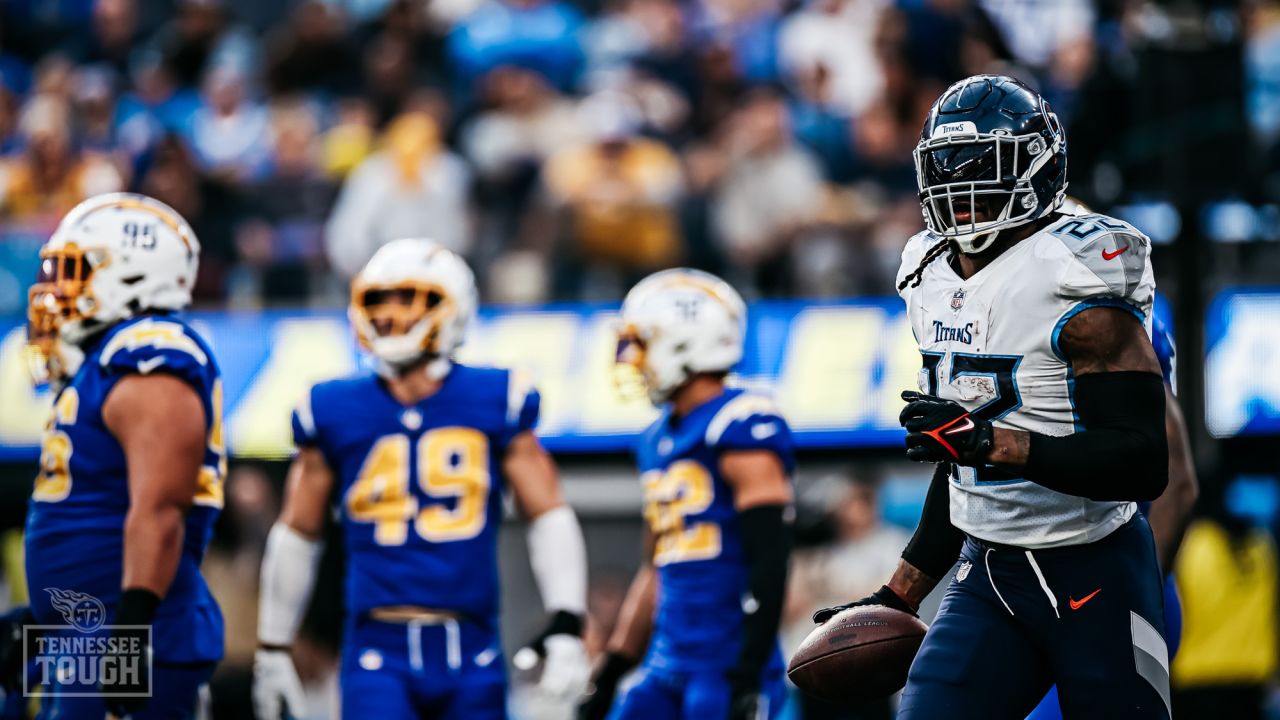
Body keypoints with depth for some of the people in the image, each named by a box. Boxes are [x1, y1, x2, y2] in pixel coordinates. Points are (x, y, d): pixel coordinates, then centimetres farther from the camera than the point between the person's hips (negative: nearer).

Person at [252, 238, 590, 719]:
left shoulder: (493, 404, 2)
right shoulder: (336, 414, 4)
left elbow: (549, 518, 4)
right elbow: (297, 535, 14)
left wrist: (566, 630, -6)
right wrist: (271, 650, 17)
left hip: (469, 656, 1)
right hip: (379, 652, -1)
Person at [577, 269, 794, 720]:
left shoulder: (740, 432, -11)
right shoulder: (659, 442, 17)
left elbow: (769, 565, -16)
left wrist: (748, 680, -21)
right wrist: (609, 676, 23)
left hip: (729, 667, -9)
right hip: (669, 665, 9)